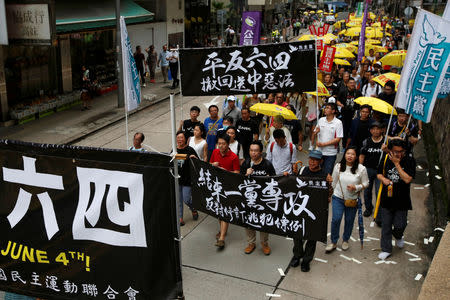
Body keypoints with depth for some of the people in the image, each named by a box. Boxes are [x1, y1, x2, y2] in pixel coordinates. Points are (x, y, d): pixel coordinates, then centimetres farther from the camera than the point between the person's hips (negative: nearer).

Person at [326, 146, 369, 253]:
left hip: (353, 200, 0)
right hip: (338, 198, 0)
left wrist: (356, 187, -19)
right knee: (336, 219, -9)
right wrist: (334, 193, 15)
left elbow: (366, 183, -2)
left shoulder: (361, 169, -10)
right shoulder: (338, 166, -5)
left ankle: (345, 240, 36)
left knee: (349, 221, 12)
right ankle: (333, 242, 9)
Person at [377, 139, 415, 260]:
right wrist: (383, 179, -12)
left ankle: (398, 236, 42)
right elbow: (379, 173, 11)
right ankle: (386, 249, 26)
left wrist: (397, 164, -23)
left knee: (399, 225, 5)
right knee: (386, 225, 10)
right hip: (387, 199, 2)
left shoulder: (409, 160, -12)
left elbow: (407, 179, -23)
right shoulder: (386, 158, -3)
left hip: (402, 200, -2)